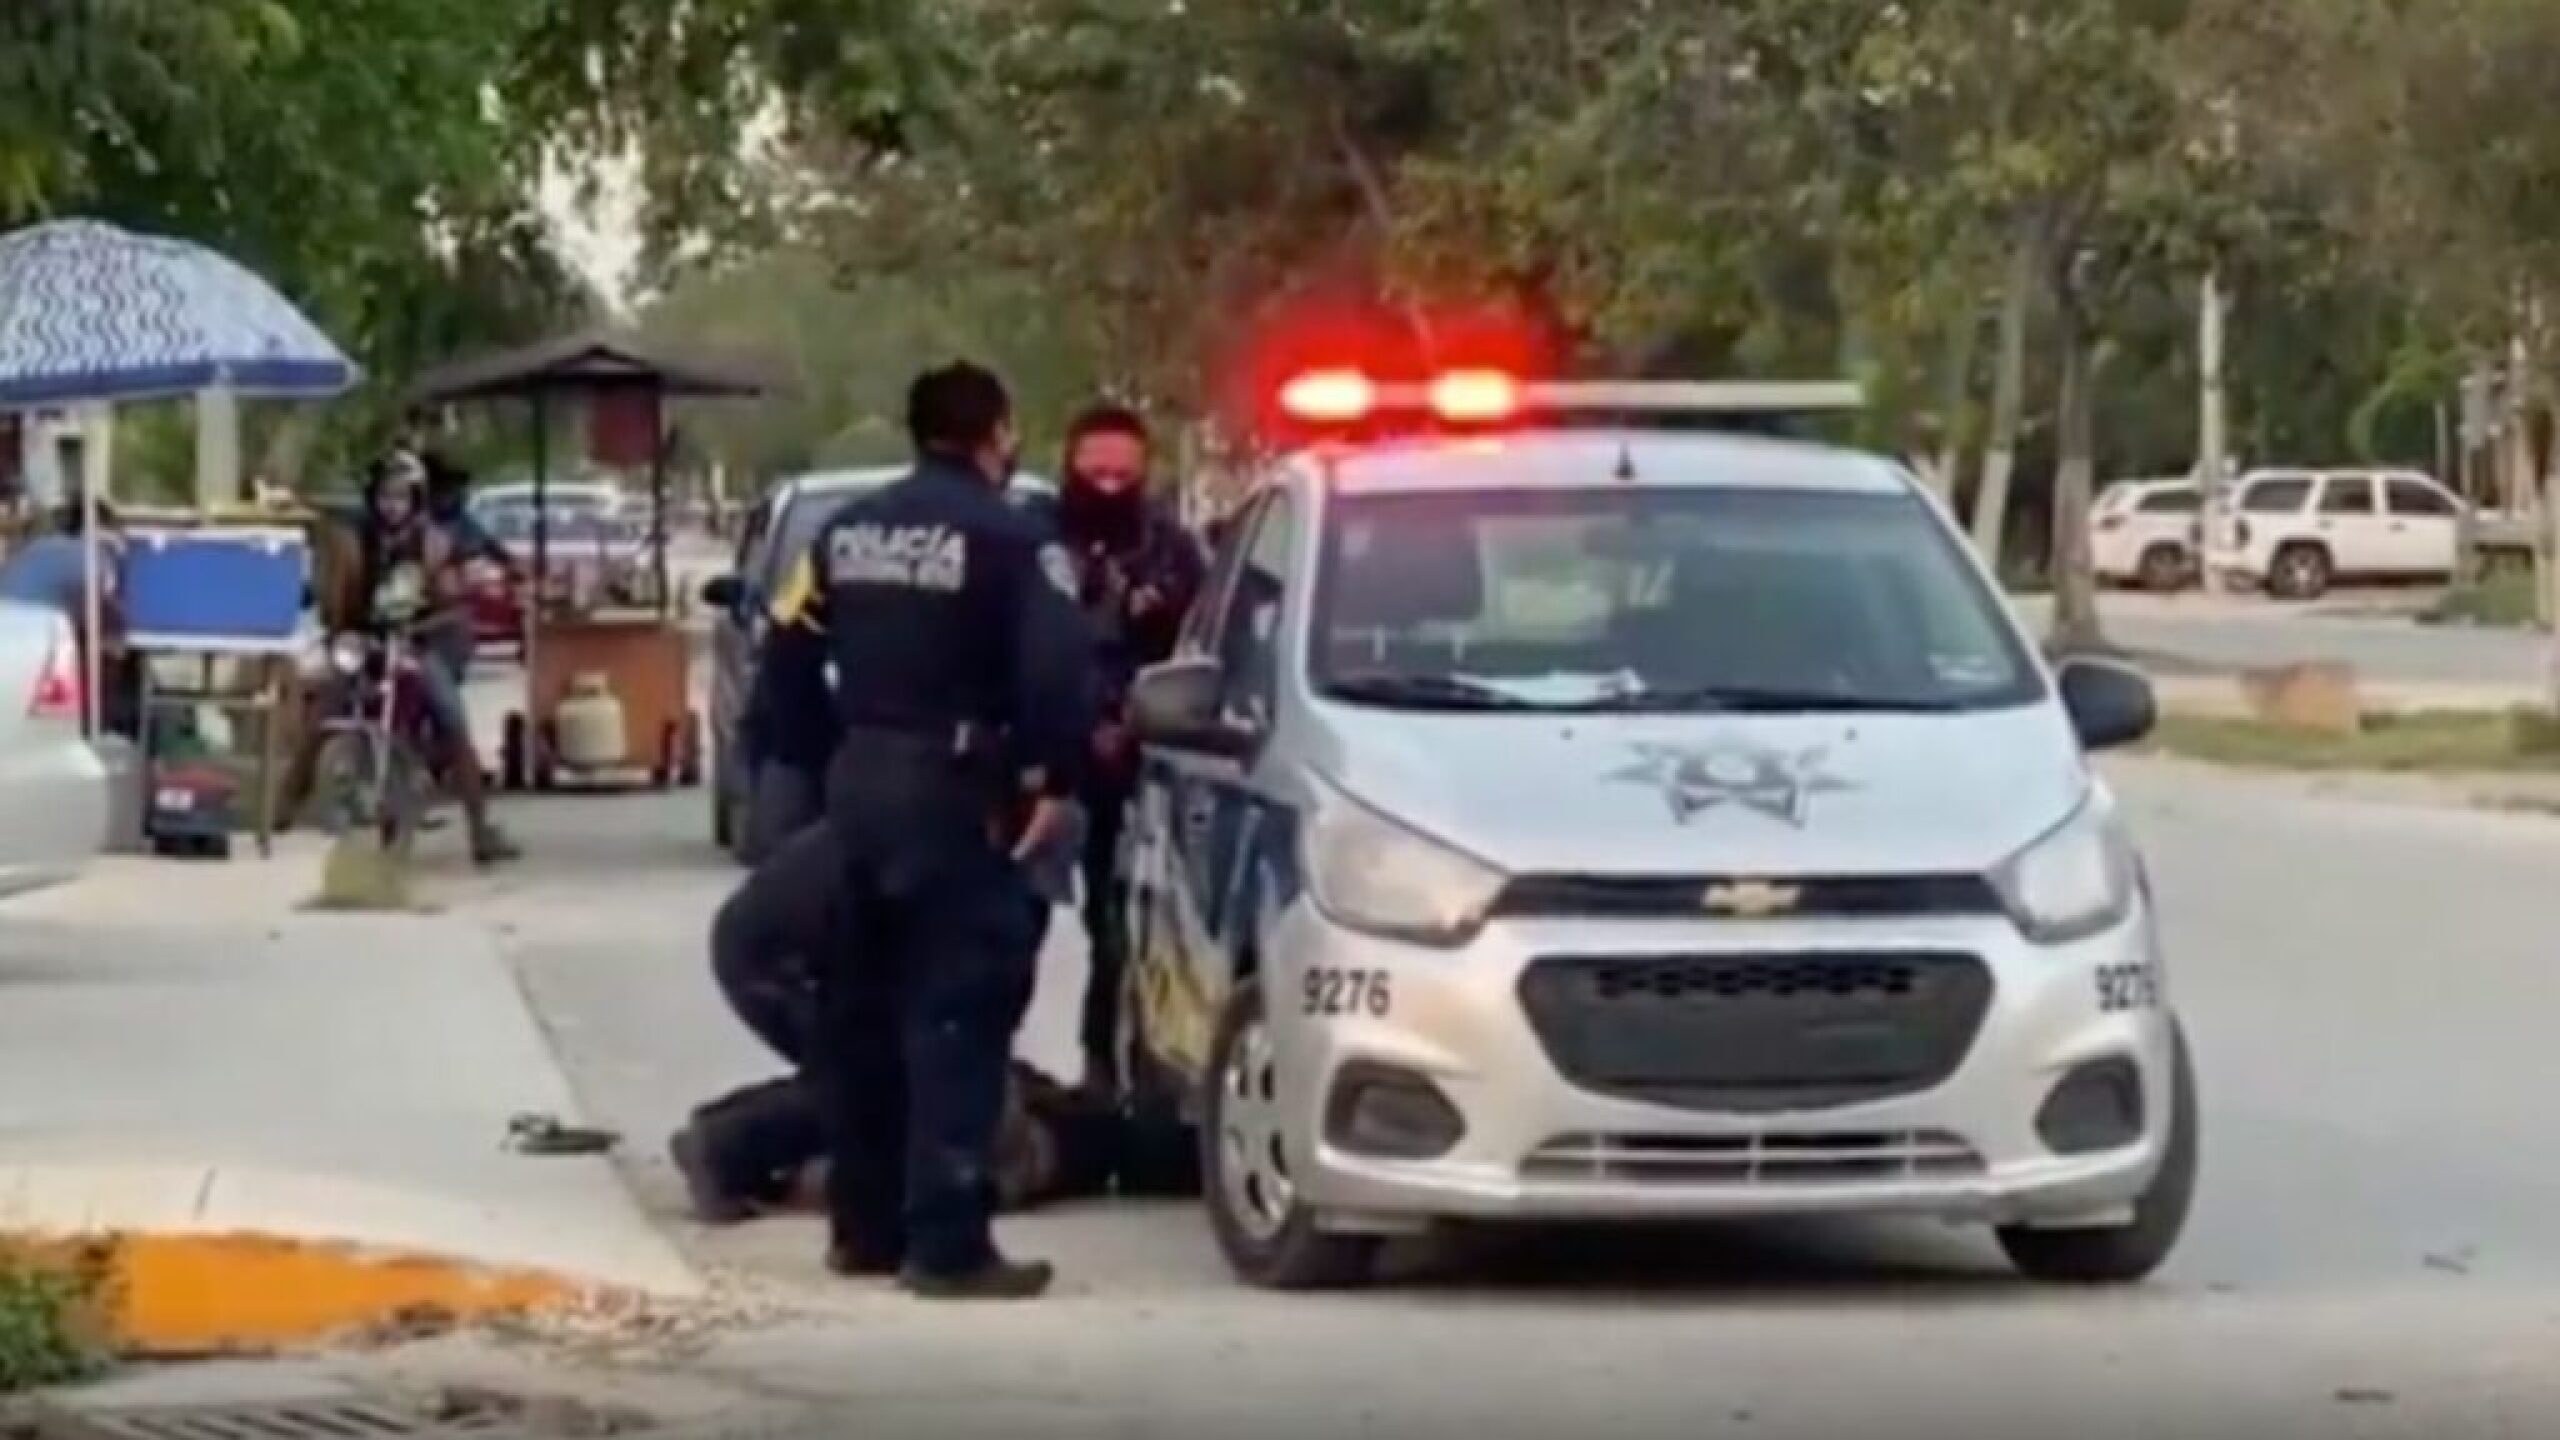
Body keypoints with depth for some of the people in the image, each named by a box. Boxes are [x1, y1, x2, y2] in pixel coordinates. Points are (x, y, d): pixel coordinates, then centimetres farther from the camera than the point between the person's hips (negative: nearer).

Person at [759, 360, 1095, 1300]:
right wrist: (1056, 778, -9)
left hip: (857, 779, 7)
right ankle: (947, 1243, -11)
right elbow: (1059, 670, -20)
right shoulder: (1008, 537, -9)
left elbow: (788, 651, 12)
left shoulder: (848, 529, 12)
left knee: (860, 1008, 15)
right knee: (957, 1013, -7)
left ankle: (863, 1225, 22)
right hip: (952, 789, -7)